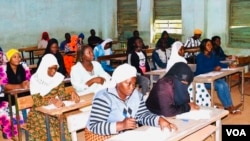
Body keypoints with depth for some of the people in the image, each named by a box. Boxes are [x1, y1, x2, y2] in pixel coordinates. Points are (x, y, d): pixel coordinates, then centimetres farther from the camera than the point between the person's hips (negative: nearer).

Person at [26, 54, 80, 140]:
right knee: (47, 133, -27)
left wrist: (71, 94, -22)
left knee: (62, 130, -22)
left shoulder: (59, 77, 0)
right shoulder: (35, 79, -11)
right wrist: (52, 100, -34)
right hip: (40, 113, -3)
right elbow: (36, 101, -18)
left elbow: (61, 95, -1)